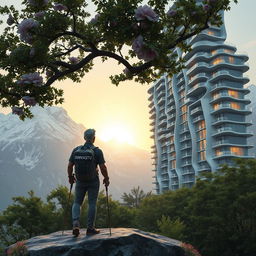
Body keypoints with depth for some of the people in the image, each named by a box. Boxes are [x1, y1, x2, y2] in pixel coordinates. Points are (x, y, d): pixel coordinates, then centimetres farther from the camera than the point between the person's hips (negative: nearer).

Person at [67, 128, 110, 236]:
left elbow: (70, 166, 2)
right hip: (93, 182, -2)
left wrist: (70, 177, 18)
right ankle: (90, 228, 13)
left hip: (80, 181, 2)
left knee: (77, 203, 14)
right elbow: (103, 167, -12)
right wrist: (106, 179, 3)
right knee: (92, 203, 9)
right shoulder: (97, 151, -10)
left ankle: (75, 224, -4)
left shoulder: (76, 150, -1)